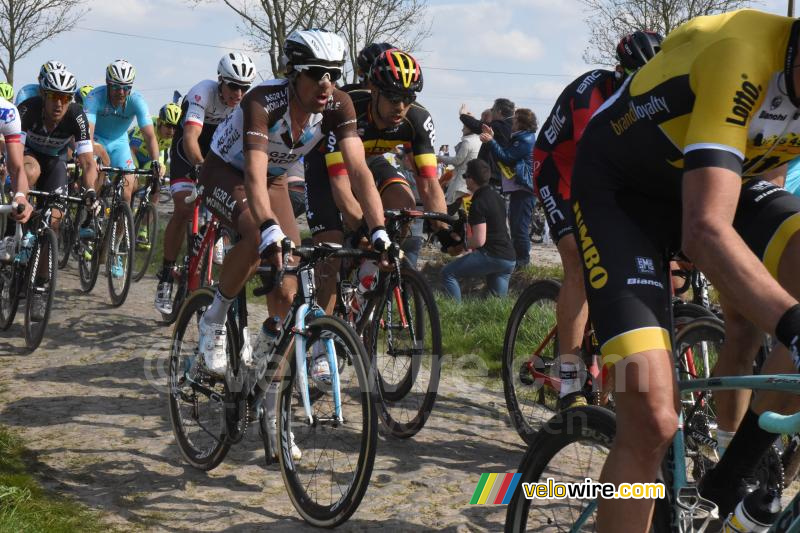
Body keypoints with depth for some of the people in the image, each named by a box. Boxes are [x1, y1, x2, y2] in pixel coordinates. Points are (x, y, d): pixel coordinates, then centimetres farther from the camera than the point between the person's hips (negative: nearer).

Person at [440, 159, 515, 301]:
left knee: (447, 273, -6)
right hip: (509, 259, 9)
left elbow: (479, 240, -19)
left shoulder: (478, 203, -14)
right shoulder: (498, 197, 14)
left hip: (491, 256, -9)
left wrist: (459, 245, -2)